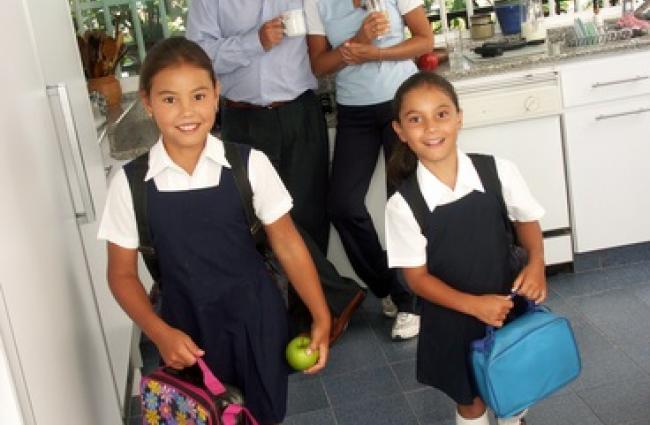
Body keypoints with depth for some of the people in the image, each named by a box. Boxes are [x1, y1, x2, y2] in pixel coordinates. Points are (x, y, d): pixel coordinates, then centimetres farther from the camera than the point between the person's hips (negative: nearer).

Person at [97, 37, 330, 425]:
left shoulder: (249, 164, -12)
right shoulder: (130, 183, -10)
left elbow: (287, 243, -4)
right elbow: (123, 273, 0)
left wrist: (321, 317, -8)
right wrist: (159, 332, -12)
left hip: (256, 319, 0)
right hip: (186, 329, 0)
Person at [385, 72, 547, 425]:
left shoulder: (498, 171, -16)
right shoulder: (402, 205, -20)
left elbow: (526, 219, 3)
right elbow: (417, 277, -13)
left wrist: (536, 262, -15)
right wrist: (473, 304, -25)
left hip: (509, 305, 2)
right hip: (453, 321, -2)